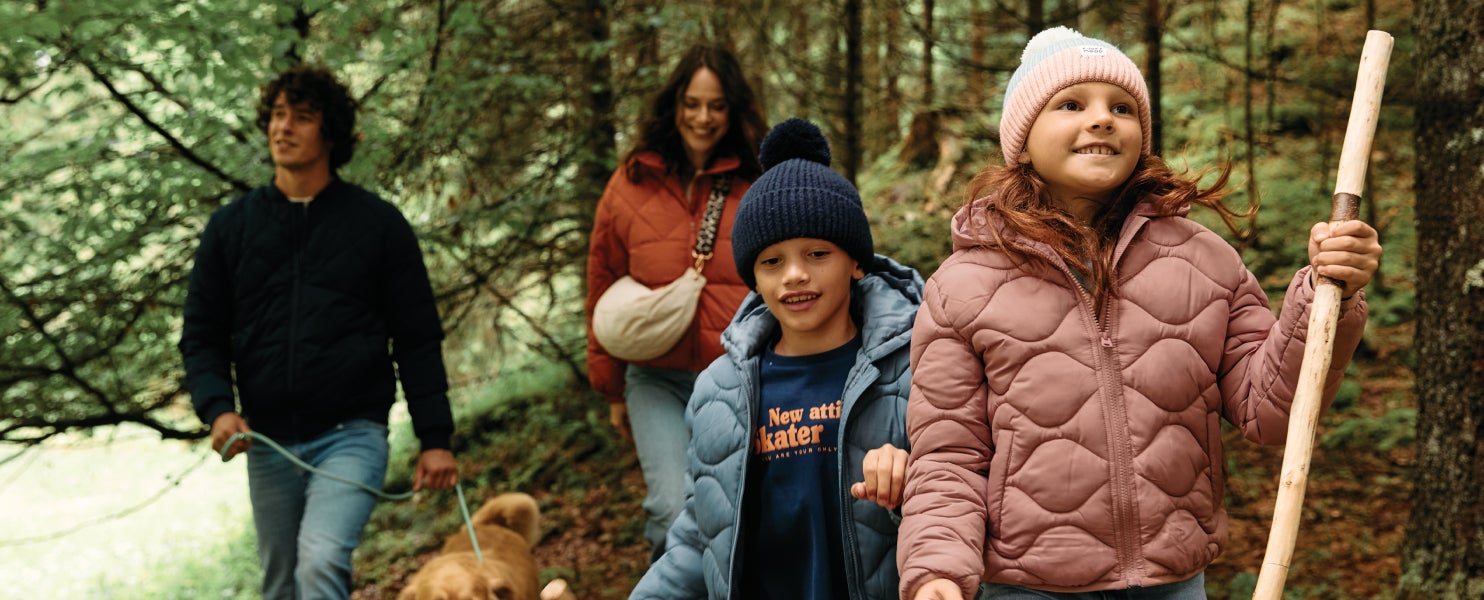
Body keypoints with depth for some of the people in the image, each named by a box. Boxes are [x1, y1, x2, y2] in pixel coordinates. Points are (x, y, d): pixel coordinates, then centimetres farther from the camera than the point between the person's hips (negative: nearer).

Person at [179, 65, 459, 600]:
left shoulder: (378, 224, 3)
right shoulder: (231, 226, 9)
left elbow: (418, 339, 3)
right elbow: (201, 336, 11)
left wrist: (435, 438, -2)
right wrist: (217, 408, -8)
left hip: (352, 434, -4)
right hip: (267, 441, 4)